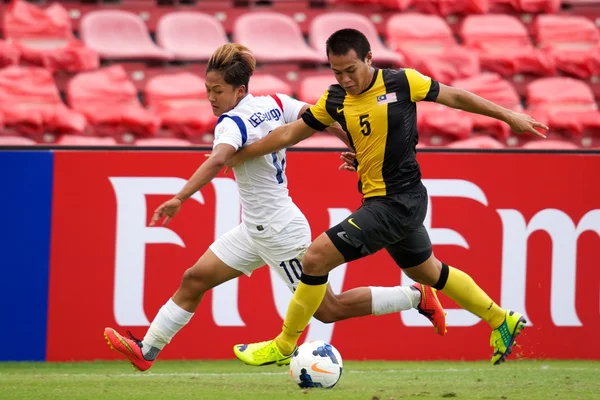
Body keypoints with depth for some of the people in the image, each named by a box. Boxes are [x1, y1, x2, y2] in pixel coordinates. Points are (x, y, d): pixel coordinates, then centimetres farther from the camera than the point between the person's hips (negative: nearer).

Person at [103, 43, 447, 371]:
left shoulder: (233, 122, -23)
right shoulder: (274, 104, 0)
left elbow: (218, 160, -41)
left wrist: (180, 199, -48)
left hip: (280, 234, -10)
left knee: (329, 310, 2)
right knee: (194, 279, 8)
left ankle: (417, 297, 9)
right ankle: (147, 350, 13)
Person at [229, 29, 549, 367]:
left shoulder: (402, 82, -13)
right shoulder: (335, 100, 3)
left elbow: (454, 97, 0)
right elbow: (289, 134, 11)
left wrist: (509, 116, 8)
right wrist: (234, 158, 8)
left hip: (400, 201, -8)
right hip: (380, 200, 8)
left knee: (316, 258, -14)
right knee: (427, 272, 24)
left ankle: (283, 346, 0)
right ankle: (503, 322, 41)